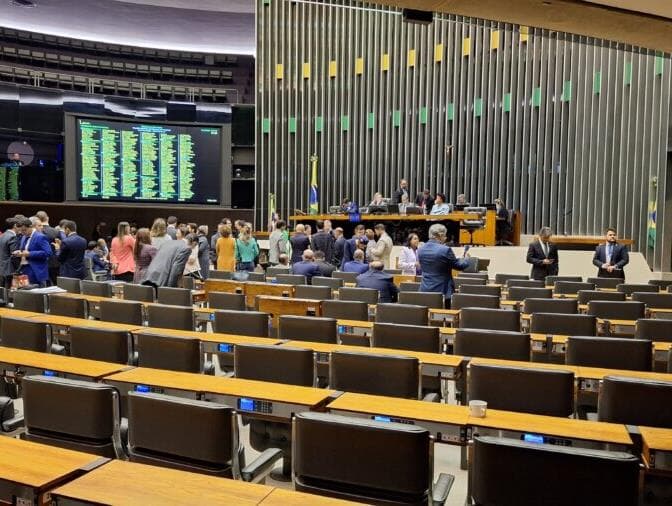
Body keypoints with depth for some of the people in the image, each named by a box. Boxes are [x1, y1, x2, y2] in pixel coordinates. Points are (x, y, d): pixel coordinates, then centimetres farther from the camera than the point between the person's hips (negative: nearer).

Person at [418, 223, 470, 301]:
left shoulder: (420, 250, 4)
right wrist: (466, 260, 19)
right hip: (442, 291, -5)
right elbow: (459, 266, -4)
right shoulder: (445, 250, -15)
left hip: (425, 290, 5)